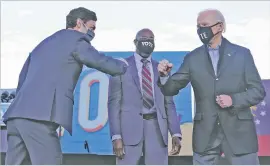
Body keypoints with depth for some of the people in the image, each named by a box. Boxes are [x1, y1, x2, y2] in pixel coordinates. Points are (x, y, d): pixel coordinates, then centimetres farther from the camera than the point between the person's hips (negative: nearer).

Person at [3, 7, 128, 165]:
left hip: (16, 115, 8)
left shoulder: (44, 43, 30)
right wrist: (124, 66, 22)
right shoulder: (76, 39, 6)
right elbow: (103, 63, 2)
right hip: (38, 116, -8)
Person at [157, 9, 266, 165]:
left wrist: (234, 100, -16)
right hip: (205, 134, 2)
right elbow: (170, 89, 4)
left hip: (239, 131, -1)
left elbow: (258, 91, 1)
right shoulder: (192, 58, 4)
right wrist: (165, 75, -17)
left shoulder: (242, 54, 1)